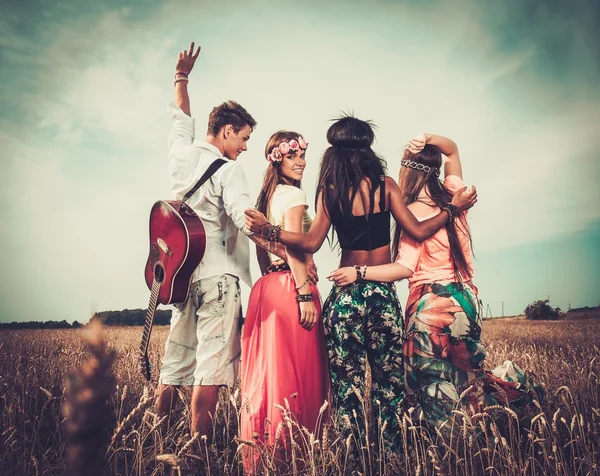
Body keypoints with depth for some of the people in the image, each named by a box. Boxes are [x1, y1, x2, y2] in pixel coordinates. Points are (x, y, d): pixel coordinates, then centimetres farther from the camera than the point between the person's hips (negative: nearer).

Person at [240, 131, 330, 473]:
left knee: (269, 370, 10)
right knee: (295, 373, -5)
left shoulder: (268, 195, 20)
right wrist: (305, 295, -20)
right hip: (291, 287, -9)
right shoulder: (294, 194, -6)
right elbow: (293, 248, -17)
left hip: (267, 287, 9)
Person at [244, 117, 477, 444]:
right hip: (383, 293, 1)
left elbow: (311, 243, -9)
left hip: (346, 293, 0)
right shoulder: (385, 184, -1)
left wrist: (270, 231, -4)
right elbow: (417, 231, -2)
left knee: (347, 379, 8)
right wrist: (452, 208, 11)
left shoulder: (330, 190, -2)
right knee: (389, 377, 11)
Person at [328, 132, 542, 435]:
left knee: (436, 393, 1)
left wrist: (358, 272, -17)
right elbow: (452, 150, 24)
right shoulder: (453, 194, 8)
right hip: (465, 296, 8)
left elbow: (405, 267, -18)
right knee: (464, 379, 20)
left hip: (432, 305, -7)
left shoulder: (415, 210, -11)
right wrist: (428, 139, 5)